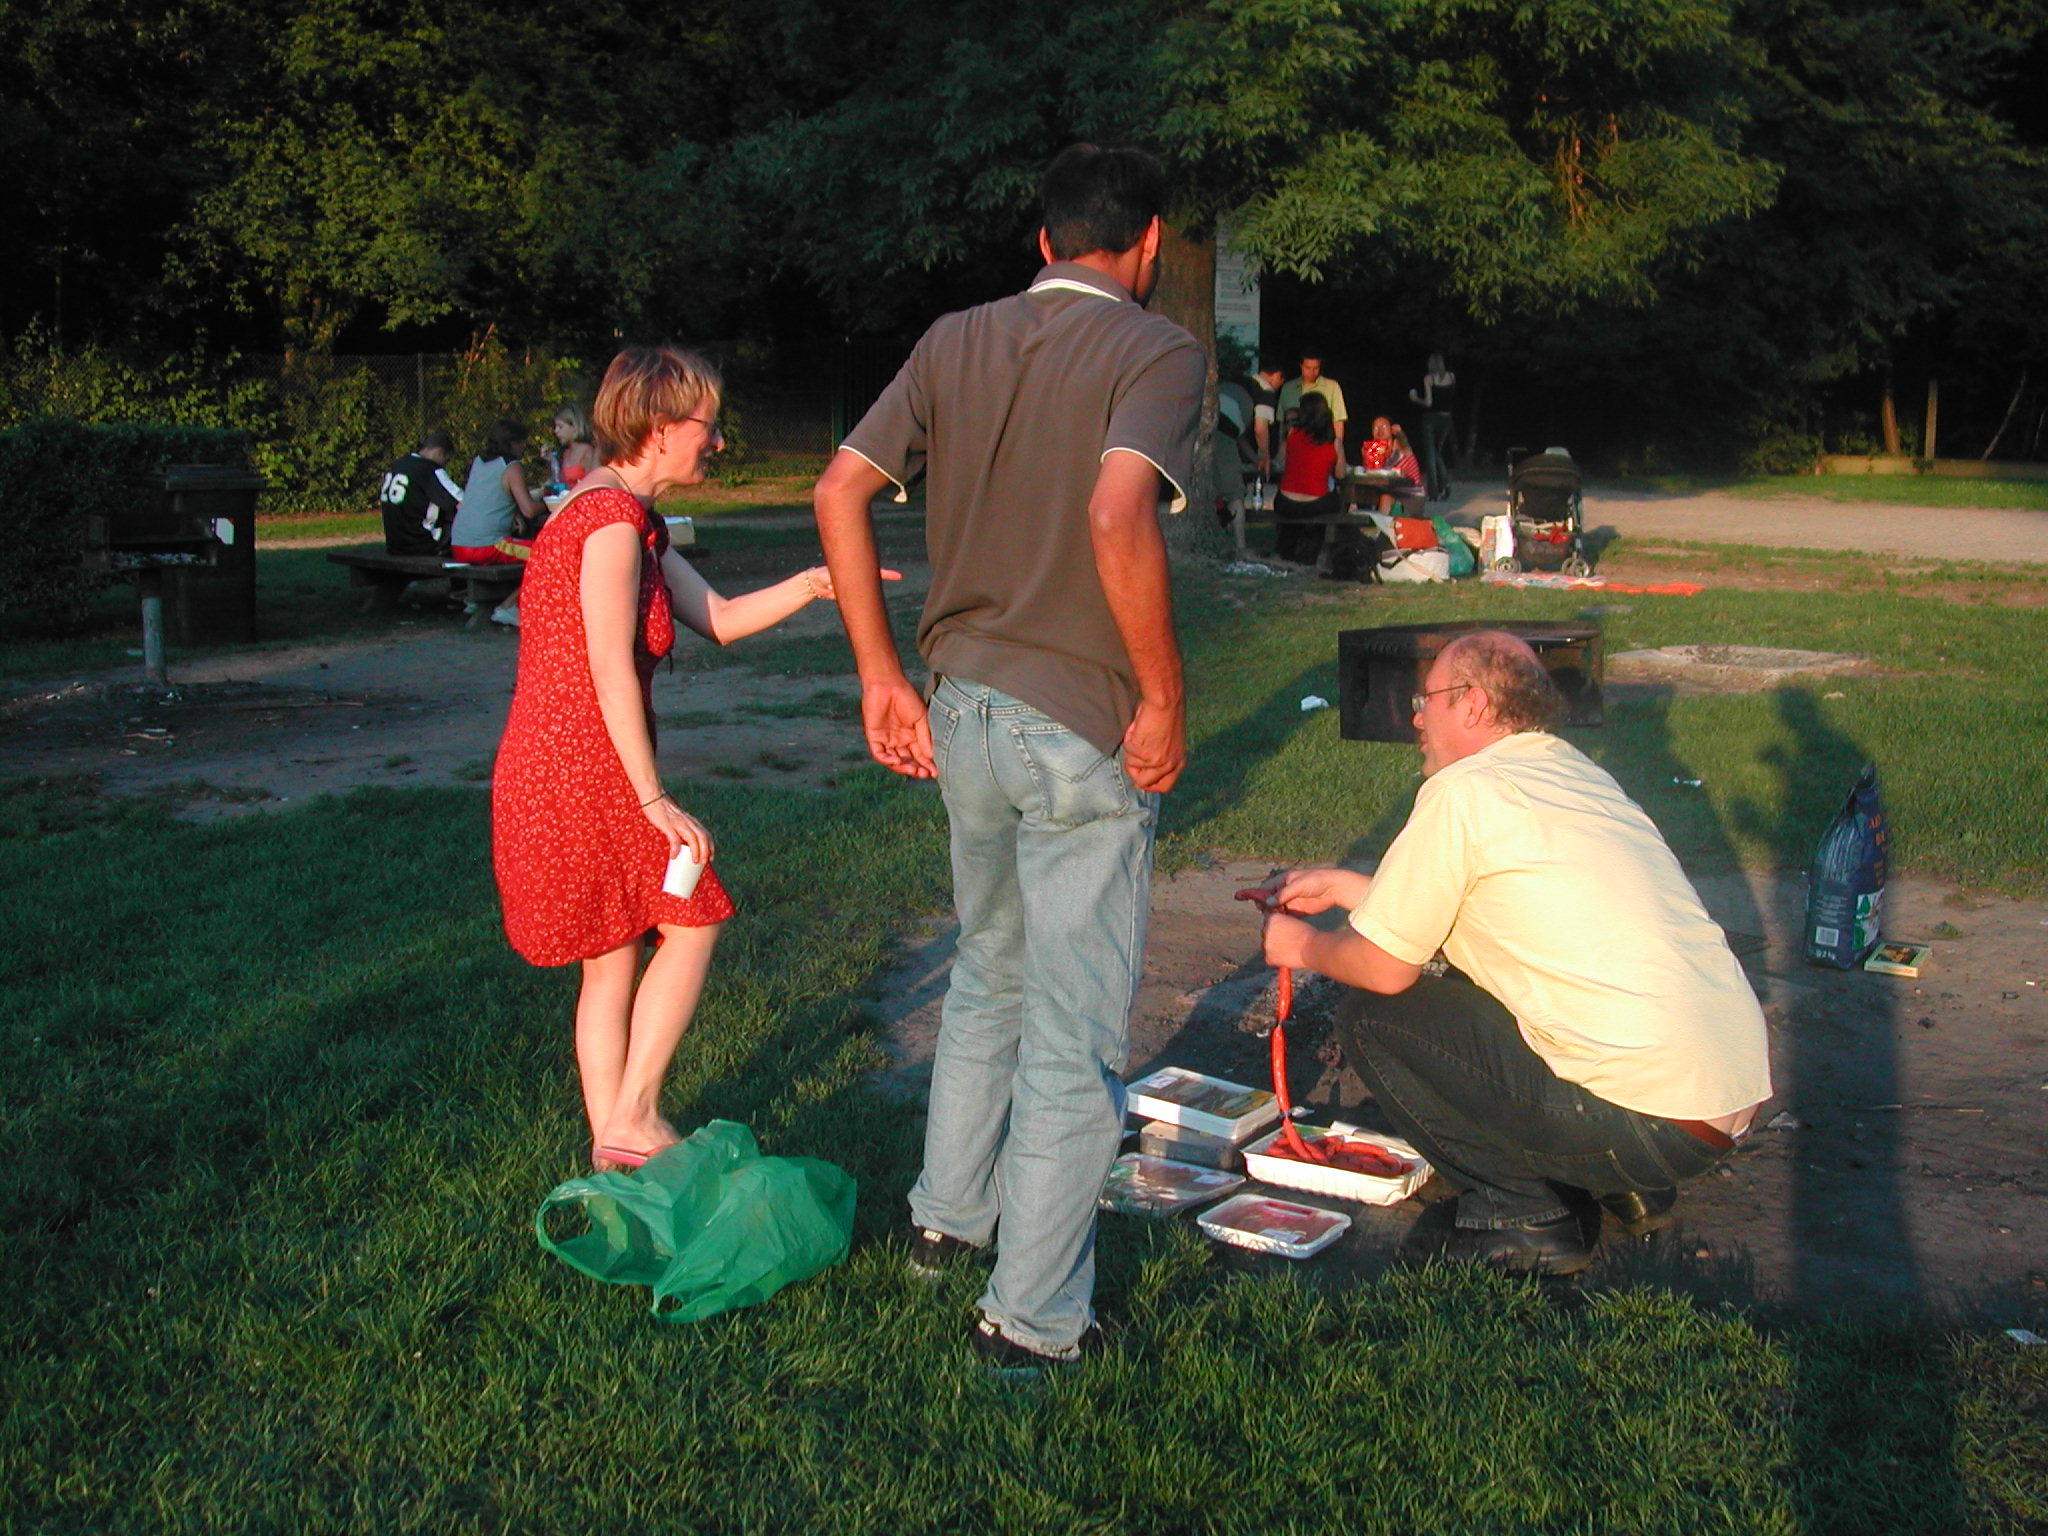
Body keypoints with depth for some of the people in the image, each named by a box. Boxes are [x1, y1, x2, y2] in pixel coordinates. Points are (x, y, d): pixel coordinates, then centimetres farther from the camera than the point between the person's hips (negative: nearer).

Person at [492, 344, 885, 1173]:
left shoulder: (630, 520, 17)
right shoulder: (613, 517, -15)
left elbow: (718, 618, 18)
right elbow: (611, 670, -21)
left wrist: (813, 583, 7)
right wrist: (655, 800, -20)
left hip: (545, 770, 10)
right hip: (583, 771, -10)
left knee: (611, 959, 15)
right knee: (691, 923, 3)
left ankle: (611, 1148, 22)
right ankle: (633, 1119, 7)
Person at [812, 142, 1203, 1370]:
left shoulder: (957, 342, 8)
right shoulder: (1159, 350, -10)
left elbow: (843, 489, 2)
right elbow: (1118, 517, -27)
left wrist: (883, 676, 6)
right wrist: (1163, 696, -17)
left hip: (965, 707, 6)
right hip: (1083, 728, -6)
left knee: (989, 975, 26)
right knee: (1076, 1032, 5)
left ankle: (949, 1214, 40)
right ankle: (1034, 1314, 13)